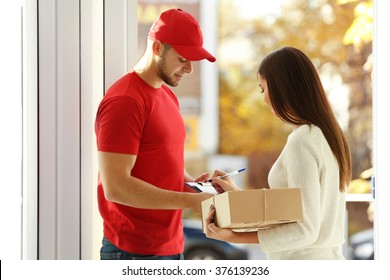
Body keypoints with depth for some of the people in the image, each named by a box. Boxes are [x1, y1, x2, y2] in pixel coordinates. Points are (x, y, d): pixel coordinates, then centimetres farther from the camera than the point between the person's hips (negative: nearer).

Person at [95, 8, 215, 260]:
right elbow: (115, 187, -22)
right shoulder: (124, 101, -15)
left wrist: (192, 183, 3)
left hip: (172, 246, 9)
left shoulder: (168, 96, 14)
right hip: (135, 253, -9)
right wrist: (189, 200, -21)